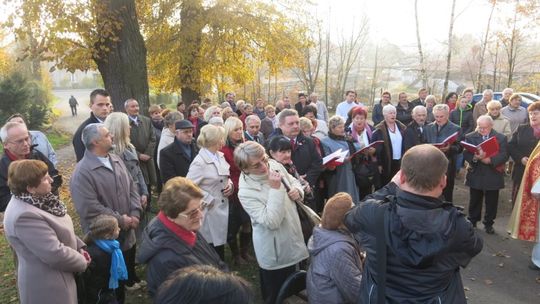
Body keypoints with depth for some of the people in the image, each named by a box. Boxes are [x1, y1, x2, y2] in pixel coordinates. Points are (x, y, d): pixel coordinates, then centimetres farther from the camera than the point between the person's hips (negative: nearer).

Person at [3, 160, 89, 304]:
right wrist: (82, 262, -14)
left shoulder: (36, 200, -2)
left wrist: (79, 247, 0)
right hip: (46, 286, -9)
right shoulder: (25, 216, -31)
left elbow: (61, 231, 12)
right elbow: (55, 254, -30)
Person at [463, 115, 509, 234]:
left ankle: (488, 224, 24)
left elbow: (504, 155, -9)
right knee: (474, 201, 12)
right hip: (475, 175, 1)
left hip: (493, 176, 0)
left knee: (491, 202, 9)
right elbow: (466, 154, -6)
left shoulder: (501, 138, 0)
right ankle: (472, 221, 27)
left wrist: (490, 160, -25)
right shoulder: (470, 137, 1)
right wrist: (475, 157, -27)